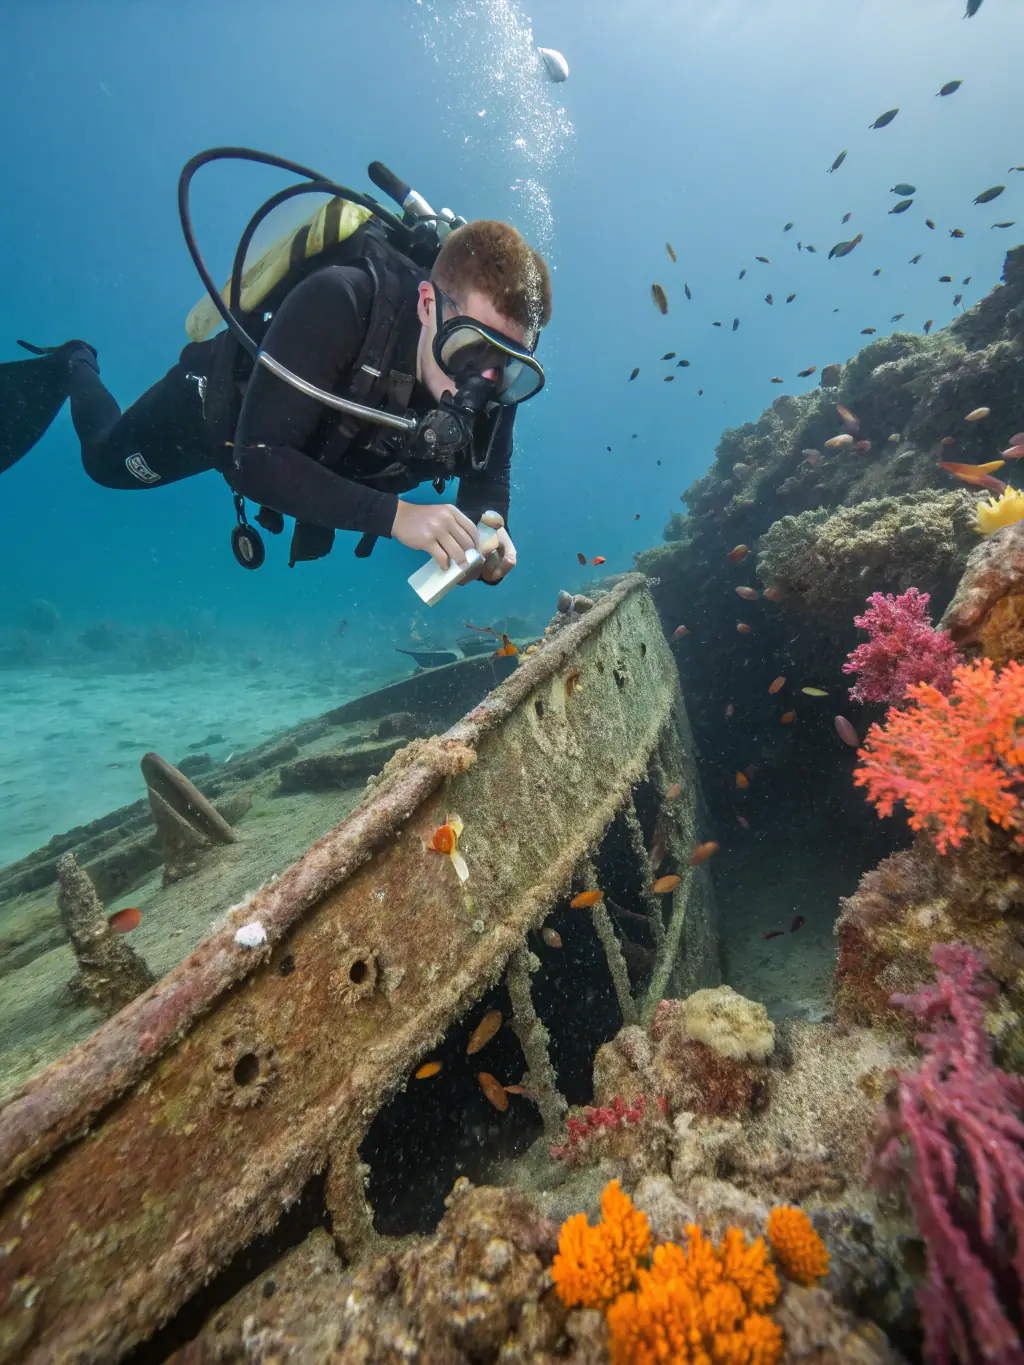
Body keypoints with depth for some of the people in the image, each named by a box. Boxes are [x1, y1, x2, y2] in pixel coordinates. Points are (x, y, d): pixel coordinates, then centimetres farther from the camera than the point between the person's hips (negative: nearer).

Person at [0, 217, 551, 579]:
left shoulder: (492, 379, -29)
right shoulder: (336, 304, -44)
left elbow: (488, 482, -18)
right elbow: (258, 460, -46)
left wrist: (490, 536, -41)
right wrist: (394, 515, -58)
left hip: (315, 452, 4)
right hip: (223, 401, -4)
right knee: (105, 460, 20)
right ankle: (75, 368, 50)